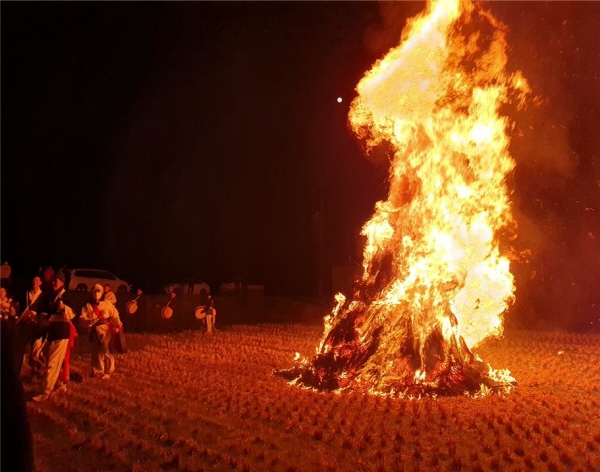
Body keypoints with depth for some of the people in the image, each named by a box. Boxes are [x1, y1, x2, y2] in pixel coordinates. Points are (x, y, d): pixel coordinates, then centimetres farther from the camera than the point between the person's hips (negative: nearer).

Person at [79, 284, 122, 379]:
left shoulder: (107, 303, 1)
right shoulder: (88, 305, 2)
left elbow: (114, 315, -1)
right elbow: (82, 319, -3)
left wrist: (118, 325, -13)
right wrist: (90, 321, -22)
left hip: (106, 330, -2)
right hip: (95, 331, 2)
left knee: (106, 351, -5)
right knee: (96, 351, 10)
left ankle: (107, 372, 8)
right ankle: (97, 371, 25)